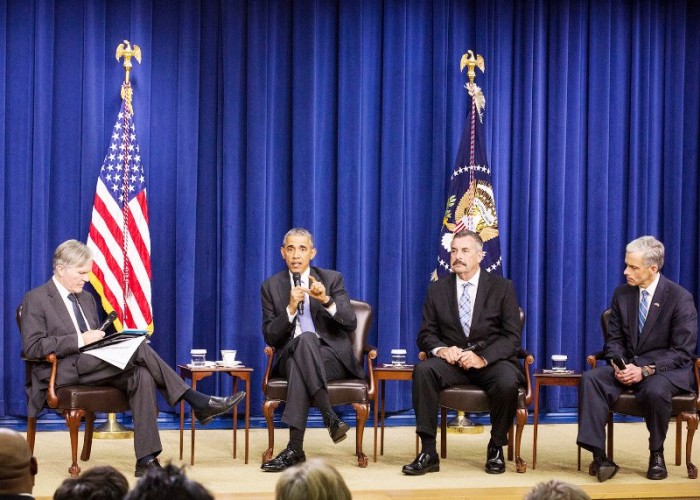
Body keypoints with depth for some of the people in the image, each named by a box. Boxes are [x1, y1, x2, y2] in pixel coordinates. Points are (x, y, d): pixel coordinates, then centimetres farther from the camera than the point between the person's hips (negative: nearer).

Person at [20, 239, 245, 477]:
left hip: (92, 365, 7)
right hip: (64, 372, -7)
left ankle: (146, 460, -31)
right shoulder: (36, 299, 0)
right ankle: (197, 402, -19)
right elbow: (32, 347, -11)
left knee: (141, 375, -25)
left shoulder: (87, 299, 23)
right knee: (137, 348, -24)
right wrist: (80, 340, -19)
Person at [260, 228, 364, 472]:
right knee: (302, 340, -37)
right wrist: (291, 308, -14)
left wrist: (326, 300, -21)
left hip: (332, 357, -1)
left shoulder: (332, 279, 7)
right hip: (291, 357, 1)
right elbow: (270, 337, 2)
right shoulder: (271, 286, 9)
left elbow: (351, 323, -4)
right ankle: (330, 417, -42)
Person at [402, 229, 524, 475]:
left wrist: (483, 358, -21)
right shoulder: (437, 289, 9)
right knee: (423, 370, -31)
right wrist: (441, 349, -17)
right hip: (451, 360, 2)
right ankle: (428, 452, -26)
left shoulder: (502, 287, 3)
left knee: (507, 382, -35)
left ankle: (496, 448, -7)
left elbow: (512, 337, -4)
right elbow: (426, 334, 8)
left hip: (492, 361, -2)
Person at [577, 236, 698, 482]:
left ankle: (656, 454, -10)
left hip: (666, 369, -4)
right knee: (590, 378, -25)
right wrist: (618, 365, -13)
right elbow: (614, 339, 10)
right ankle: (599, 456, -29)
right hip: (628, 366, 4)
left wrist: (645, 370, -23)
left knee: (655, 390, -39)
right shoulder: (622, 294, 7)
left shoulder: (680, 298, -8)